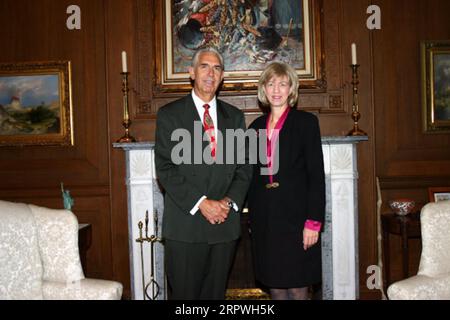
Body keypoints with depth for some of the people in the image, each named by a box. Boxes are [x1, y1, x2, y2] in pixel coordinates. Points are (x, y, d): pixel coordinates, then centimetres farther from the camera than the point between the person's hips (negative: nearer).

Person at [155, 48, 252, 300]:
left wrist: (229, 201, -8)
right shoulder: (169, 114, 1)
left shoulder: (235, 116, 11)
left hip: (225, 223, 3)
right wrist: (201, 203, -15)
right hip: (185, 224, -3)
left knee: (216, 293, 13)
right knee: (184, 293, 5)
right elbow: (165, 168, -7)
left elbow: (244, 167, 9)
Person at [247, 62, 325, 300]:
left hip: (295, 215, -4)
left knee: (297, 289, 2)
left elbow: (316, 174, -8)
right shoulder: (257, 126, 11)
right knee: (274, 286, 11)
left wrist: (314, 222, -14)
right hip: (264, 218, 4)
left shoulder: (306, 122, -3)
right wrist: (254, 218, 10)